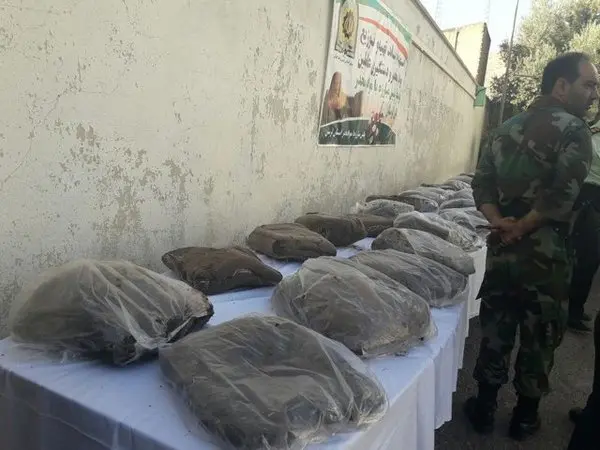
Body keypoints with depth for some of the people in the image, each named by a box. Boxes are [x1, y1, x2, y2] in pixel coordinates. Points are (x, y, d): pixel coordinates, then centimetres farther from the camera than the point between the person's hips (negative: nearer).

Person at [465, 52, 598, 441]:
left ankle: (485, 407, 26)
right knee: (540, 337, 12)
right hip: (545, 255, -5)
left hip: (502, 249, 5)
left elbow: (481, 182, 3)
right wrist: (522, 228, -11)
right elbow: (561, 197, -21)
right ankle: (525, 416, 26)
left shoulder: (505, 129, 10)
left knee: (496, 329, 14)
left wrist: (499, 222, -7)